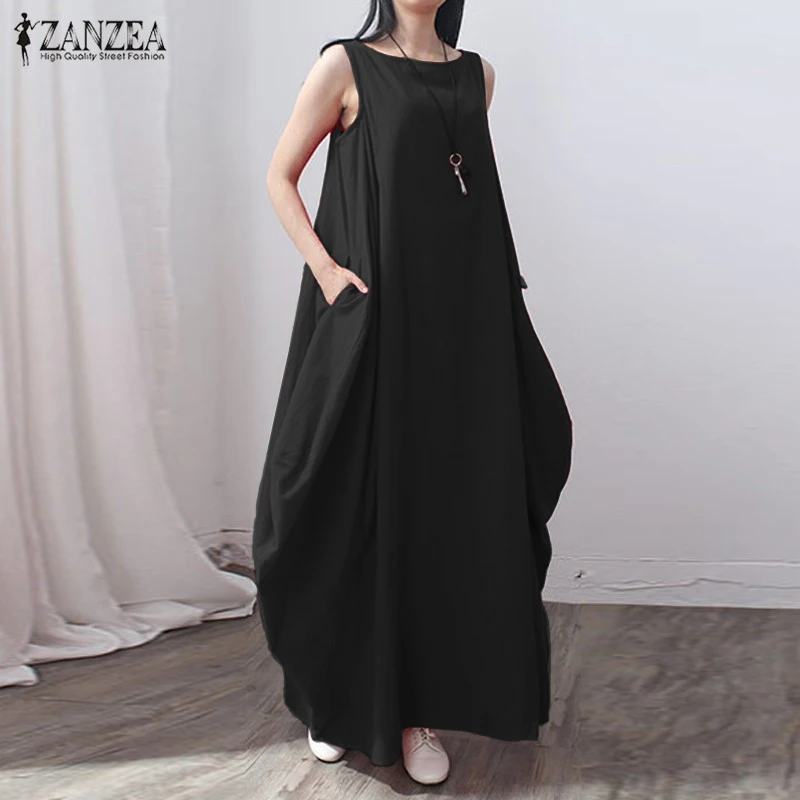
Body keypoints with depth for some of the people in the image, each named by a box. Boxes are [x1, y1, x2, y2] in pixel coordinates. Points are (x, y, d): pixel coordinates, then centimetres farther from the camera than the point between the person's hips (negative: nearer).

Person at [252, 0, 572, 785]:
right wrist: (325, 269, -13)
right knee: (360, 495, 1)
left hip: (458, 316, 4)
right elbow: (279, 175, 1)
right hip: (372, 313, -4)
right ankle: (337, 695, 18)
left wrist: (493, 278, 13)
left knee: (447, 498, 2)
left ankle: (417, 700, 13)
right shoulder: (345, 64, 1)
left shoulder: (475, 72, 14)